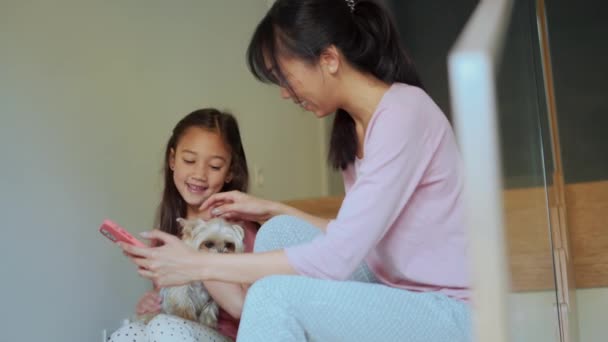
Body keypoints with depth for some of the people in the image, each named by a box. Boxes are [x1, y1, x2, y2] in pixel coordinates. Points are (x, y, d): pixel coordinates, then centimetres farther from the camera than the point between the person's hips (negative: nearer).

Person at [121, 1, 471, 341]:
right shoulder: (353, 123, 7)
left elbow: (335, 258, -24)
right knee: (281, 232, 1)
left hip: (450, 310, -9)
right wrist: (272, 210, 11)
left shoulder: (403, 113, -20)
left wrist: (199, 265, -19)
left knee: (276, 294, -23)